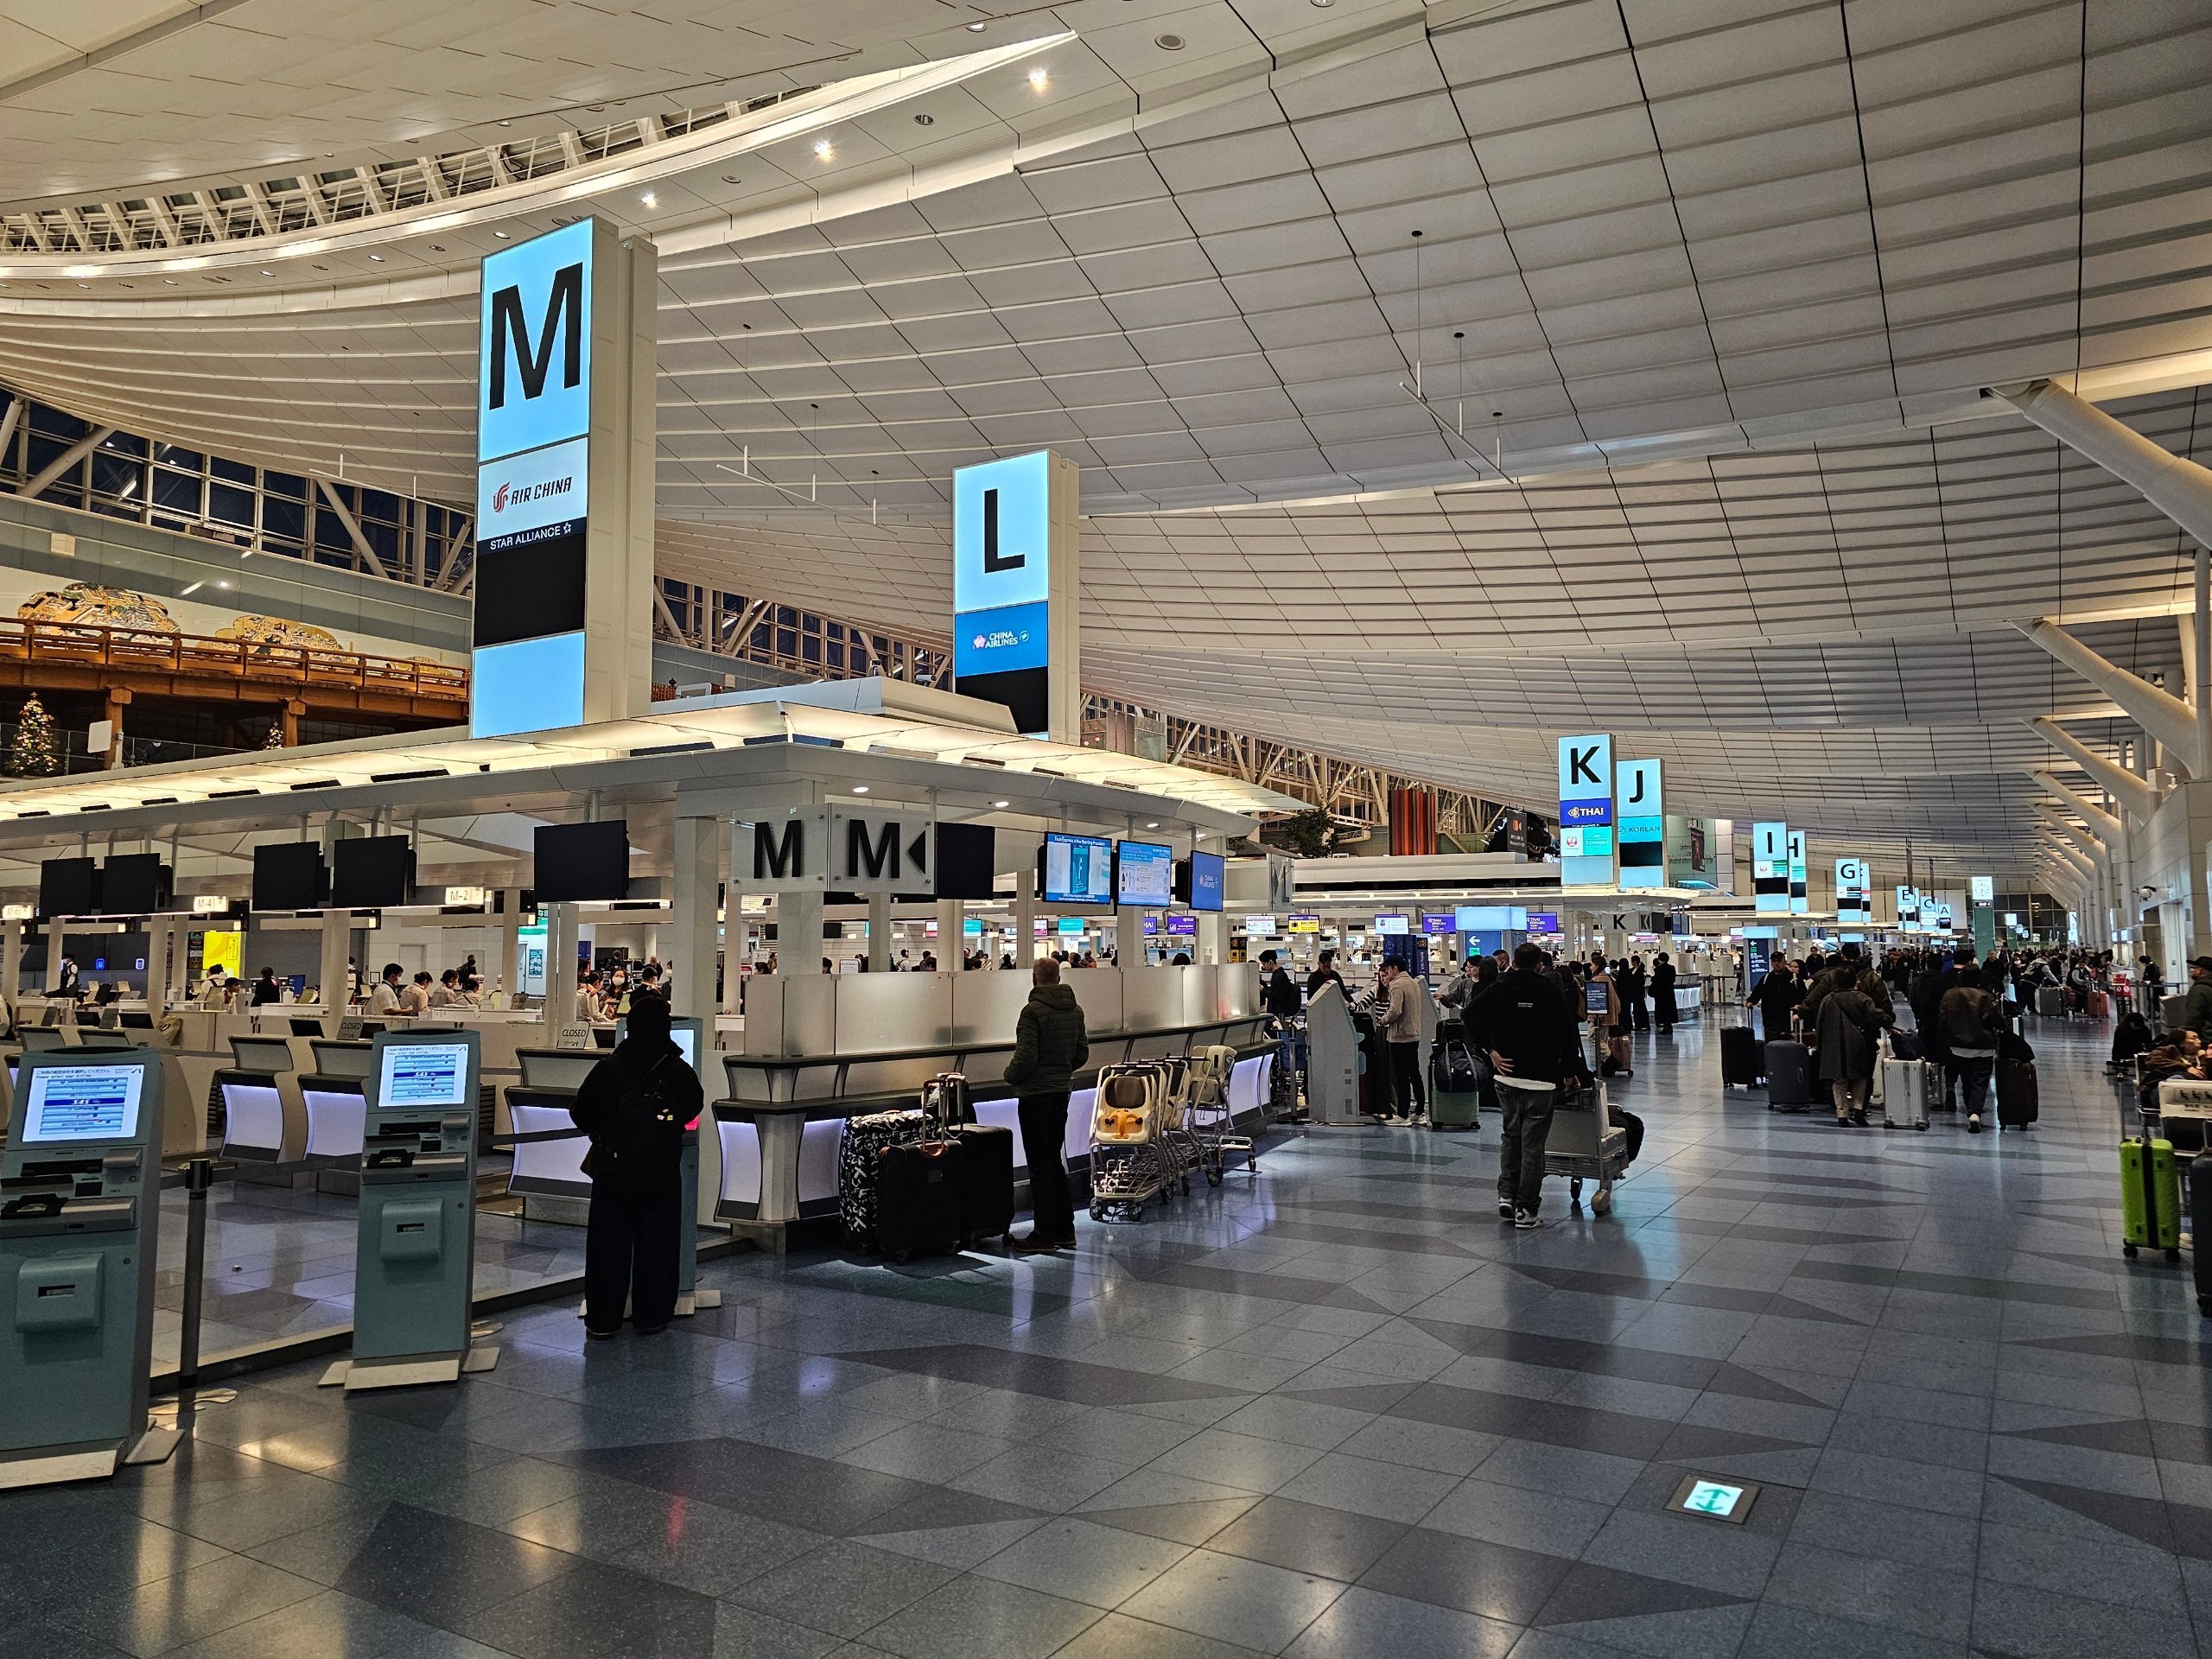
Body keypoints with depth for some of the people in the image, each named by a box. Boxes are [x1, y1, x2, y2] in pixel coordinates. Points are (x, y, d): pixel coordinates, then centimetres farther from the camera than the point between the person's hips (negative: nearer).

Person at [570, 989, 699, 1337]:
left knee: (608, 1243, 10)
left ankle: (602, 1319, 16)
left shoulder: (607, 1069, -10)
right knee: (656, 1243, 10)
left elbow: (581, 1115, -1)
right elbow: (694, 1108, 11)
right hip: (662, 1174, 0)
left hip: (613, 1169, 0)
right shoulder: (679, 1071, -8)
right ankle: (650, 1317, 17)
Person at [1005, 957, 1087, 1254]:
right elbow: (1083, 1052, 12)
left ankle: (1044, 1235, 3)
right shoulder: (1075, 1010, 7)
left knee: (1040, 1166, -1)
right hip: (1062, 1093, 8)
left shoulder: (1033, 1011, -17)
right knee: (1055, 1162, 16)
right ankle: (1065, 1231, 20)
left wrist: (1010, 1075, -1)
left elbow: (1025, 1057, -20)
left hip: (1035, 1096, -7)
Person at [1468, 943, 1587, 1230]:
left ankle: (1506, 1196, 13)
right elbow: (1567, 1034, -9)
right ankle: (1526, 1209, 5)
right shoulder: (1550, 991, -7)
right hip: (1541, 1080, -3)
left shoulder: (1498, 990, 3)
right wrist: (1572, 1071, 2)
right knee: (1532, 1144, 2)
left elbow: (1472, 1017, -3)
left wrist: (1491, 1051, 1)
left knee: (1510, 1137, 19)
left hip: (1506, 1077, 4)